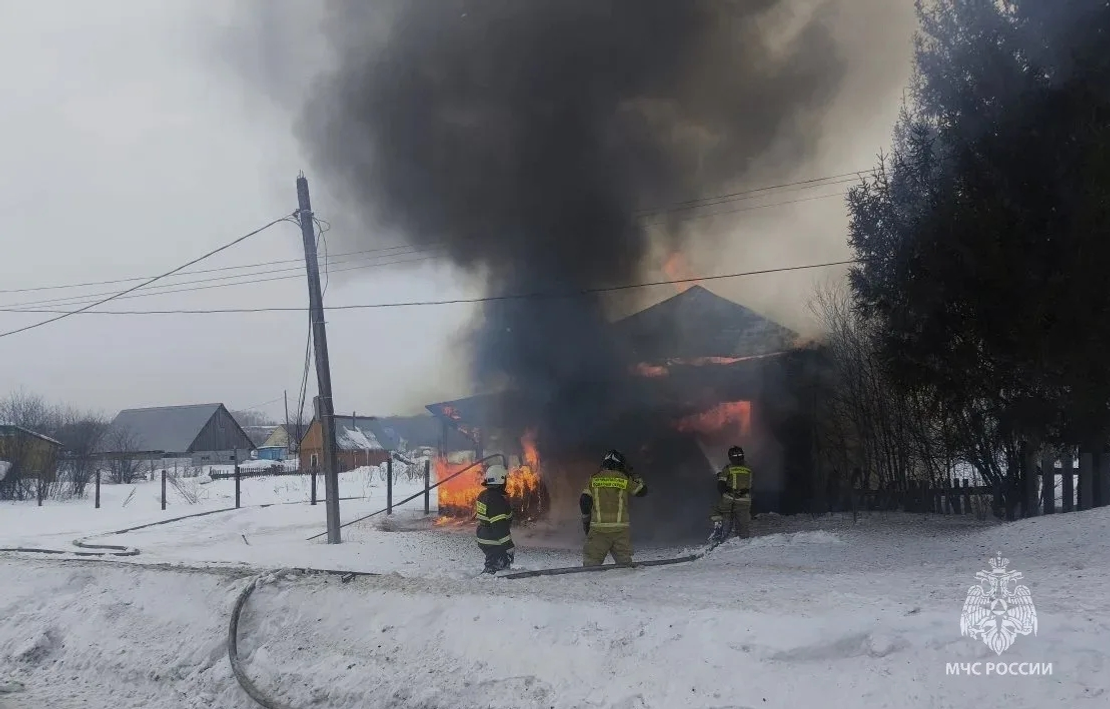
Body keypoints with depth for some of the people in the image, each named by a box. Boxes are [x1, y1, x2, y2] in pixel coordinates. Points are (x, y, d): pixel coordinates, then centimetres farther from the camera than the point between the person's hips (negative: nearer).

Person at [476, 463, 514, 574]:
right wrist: (509, 546, -22)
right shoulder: (496, 500, -24)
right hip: (494, 543, -10)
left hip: (483, 539, 10)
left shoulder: (483, 495, 5)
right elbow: (500, 526, -26)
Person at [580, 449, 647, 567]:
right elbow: (642, 490, 15)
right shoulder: (624, 479, 3)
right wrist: (632, 476, 23)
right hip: (621, 528, 0)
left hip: (598, 527, 0)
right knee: (624, 561, 9)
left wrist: (586, 520, 12)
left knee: (592, 561, 2)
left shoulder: (594, 479, 6)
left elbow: (584, 501, 1)